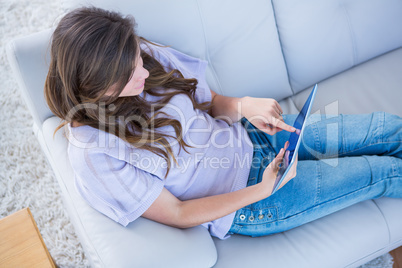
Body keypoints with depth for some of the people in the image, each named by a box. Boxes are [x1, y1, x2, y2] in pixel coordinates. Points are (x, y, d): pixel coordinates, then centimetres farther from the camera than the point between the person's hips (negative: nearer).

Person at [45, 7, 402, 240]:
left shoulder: (150, 57, -13)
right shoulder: (95, 157, -27)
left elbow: (210, 102, 3)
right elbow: (177, 214, -18)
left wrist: (243, 106, -21)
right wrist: (262, 190, -24)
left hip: (249, 137, 5)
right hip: (243, 205, -5)